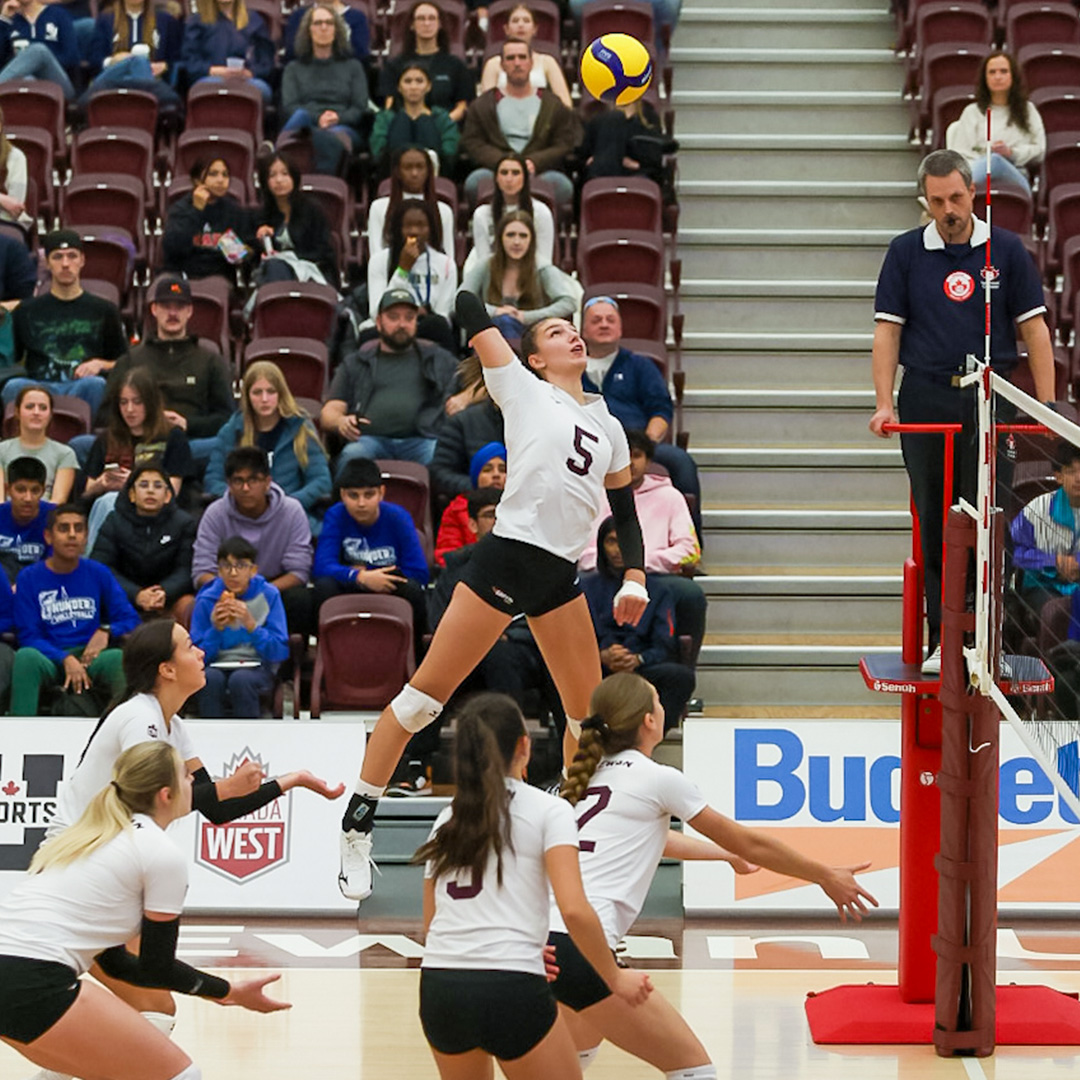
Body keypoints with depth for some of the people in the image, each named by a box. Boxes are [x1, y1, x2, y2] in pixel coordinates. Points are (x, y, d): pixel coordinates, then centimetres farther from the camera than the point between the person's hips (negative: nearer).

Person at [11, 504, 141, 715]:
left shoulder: (99, 574, 12)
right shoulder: (29, 578, 5)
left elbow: (131, 620, 11)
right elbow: (29, 636, -1)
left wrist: (106, 631, -12)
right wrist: (66, 660, -17)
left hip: (91, 657, 1)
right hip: (49, 660, -1)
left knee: (119, 658, -33)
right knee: (26, 657, -36)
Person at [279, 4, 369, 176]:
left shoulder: (353, 66, 28)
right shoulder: (294, 68, 28)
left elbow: (360, 108, 15)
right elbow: (289, 106, 10)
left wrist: (339, 118, -10)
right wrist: (317, 119, -11)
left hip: (342, 128, 0)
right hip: (308, 126, 0)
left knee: (333, 138, -41)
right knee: (301, 116, -41)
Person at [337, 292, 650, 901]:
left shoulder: (608, 426, 19)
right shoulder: (523, 389, 5)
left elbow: (626, 510, 21)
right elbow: (472, 315, 0)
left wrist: (635, 579, 9)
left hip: (562, 576, 6)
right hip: (507, 555, -6)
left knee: (590, 711, 7)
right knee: (428, 691, -7)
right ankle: (357, 827, -3)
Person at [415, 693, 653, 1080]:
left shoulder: (447, 820, 17)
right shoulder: (546, 810, 2)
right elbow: (574, 909, -10)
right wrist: (615, 978, 1)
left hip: (438, 989, 5)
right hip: (511, 991, -5)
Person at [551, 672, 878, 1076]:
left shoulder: (593, 775, 21)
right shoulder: (656, 778, 0)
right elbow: (748, 843, 10)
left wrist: (727, 854, 57)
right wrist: (826, 877, 23)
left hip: (540, 938, 8)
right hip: (577, 947, -8)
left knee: (579, 1045, 36)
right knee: (693, 1067, -3)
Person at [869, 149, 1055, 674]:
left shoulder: (1006, 250, 4)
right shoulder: (905, 252, 5)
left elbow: (1034, 329, 4)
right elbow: (888, 330, 4)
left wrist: (1046, 407, -4)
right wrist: (884, 403, -7)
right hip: (927, 400, 1)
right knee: (934, 527, 2)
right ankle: (941, 640, 7)